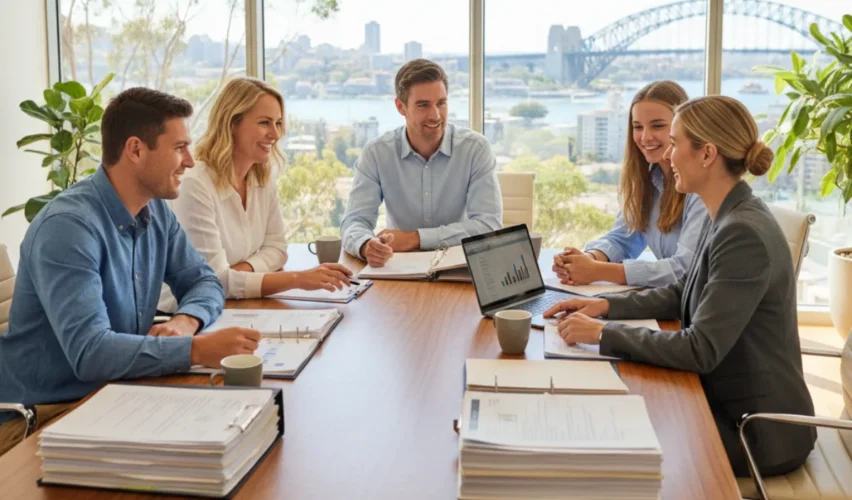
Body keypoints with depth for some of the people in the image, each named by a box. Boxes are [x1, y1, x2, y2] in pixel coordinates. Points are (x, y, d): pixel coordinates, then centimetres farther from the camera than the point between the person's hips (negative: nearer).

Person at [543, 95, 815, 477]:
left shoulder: (744, 234, -26)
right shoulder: (723, 219, 4)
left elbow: (700, 350, -29)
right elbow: (682, 295, 16)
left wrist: (604, 332, -23)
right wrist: (606, 305, 2)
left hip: (759, 431, -8)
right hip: (727, 403, 8)